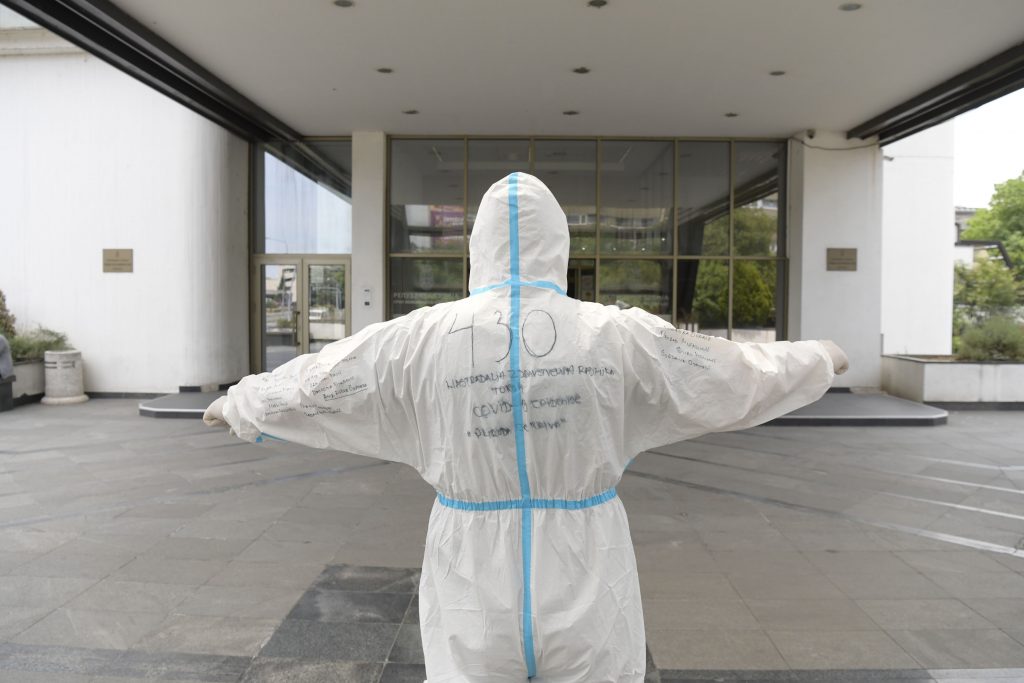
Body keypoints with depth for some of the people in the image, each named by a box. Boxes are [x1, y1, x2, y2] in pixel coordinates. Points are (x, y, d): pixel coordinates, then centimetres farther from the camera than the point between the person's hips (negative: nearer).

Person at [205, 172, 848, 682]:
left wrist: (240, 403, 26)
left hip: (477, 593, 0)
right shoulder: (620, 335, -9)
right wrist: (819, 358, 25)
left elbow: (310, 385, 5)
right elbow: (746, 376, 4)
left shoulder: (423, 339, -9)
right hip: (586, 592, 0)